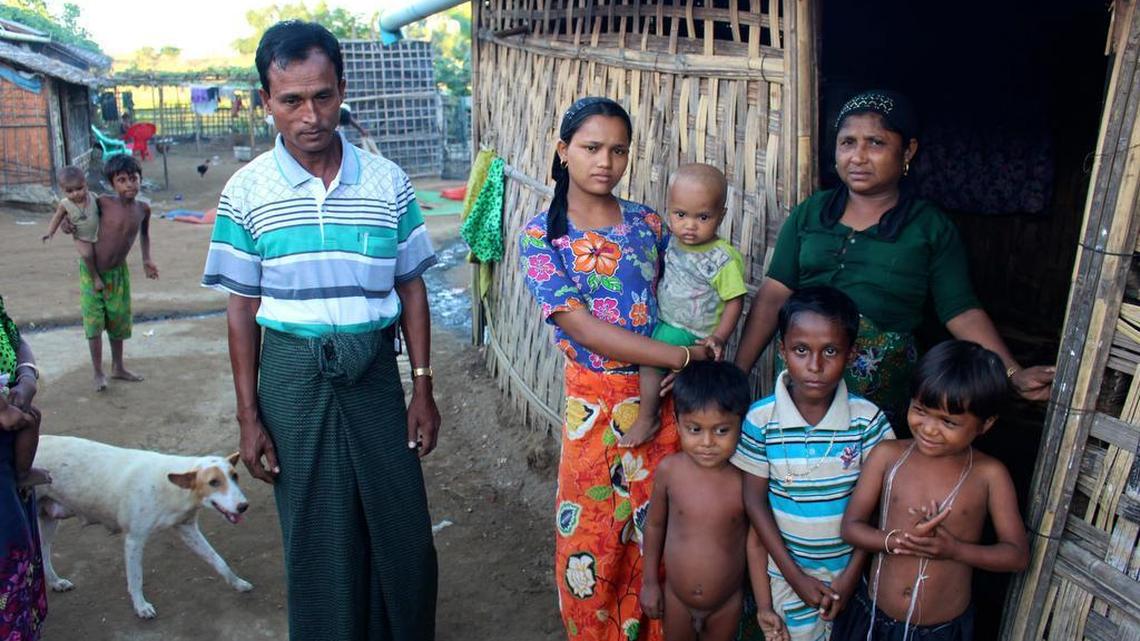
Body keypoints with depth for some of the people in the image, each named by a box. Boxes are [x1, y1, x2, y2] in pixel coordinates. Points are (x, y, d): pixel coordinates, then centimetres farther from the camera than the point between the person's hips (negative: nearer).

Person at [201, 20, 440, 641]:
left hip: (374, 372, 1)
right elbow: (242, 308, 0)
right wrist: (249, 416, -1)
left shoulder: (388, 181, -2)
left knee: (404, 527, 9)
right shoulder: (246, 191, -4)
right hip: (293, 376, -1)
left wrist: (423, 388, 1)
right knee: (317, 535, 12)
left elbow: (411, 289, 3)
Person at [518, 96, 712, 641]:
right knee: (593, 538, 10)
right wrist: (686, 357, -20)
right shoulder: (542, 234, -8)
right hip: (596, 404, -3)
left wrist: (710, 342, -6)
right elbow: (582, 327, -17)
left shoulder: (647, 223, 4)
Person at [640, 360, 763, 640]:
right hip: (675, 598, 1)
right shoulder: (669, 470, -18)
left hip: (727, 603, -1)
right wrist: (650, 581, 5)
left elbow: (756, 544, -11)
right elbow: (655, 524, -2)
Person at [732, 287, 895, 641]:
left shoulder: (868, 420, -14)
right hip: (785, 568, -1)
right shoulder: (761, 419, -16)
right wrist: (795, 576, -10)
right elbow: (755, 500, -10)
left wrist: (851, 575, -8)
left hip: (845, 569, 1)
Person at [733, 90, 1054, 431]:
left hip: (880, 389, -2)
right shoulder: (808, 214, 3)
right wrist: (737, 373, -6)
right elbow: (773, 297, -1)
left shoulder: (932, 228, -1)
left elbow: (962, 312, -4)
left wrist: (1014, 374, -17)